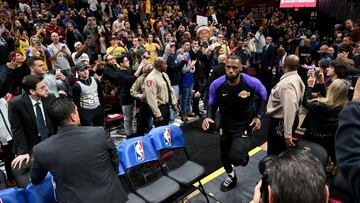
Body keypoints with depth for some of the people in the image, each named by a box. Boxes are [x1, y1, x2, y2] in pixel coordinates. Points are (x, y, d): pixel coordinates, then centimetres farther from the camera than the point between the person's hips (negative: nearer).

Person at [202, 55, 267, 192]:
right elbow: (212, 103, -2)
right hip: (225, 124, 3)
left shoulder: (252, 83, -24)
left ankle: (243, 155, 25)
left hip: (244, 124, -3)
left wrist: (258, 116, -10)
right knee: (224, 154, 18)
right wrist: (209, 117, -21)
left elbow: (263, 97, -2)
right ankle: (231, 177, 51)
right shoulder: (216, 85, -21)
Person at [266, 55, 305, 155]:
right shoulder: (297, 78, 5)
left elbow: (289, 110, -35)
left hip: (280, 122, -9)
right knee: (282, 152, 25)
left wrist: (288, 134, -34)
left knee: (274, 154, 7)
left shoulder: (287, 83, -27)